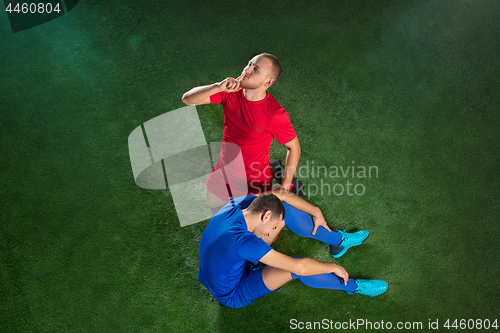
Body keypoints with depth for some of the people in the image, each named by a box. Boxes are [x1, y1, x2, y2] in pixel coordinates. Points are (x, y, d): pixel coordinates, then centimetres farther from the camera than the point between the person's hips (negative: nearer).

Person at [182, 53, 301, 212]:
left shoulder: (276, 113, -25)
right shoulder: (230, 93, -12)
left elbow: (294, 147, -12)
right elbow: (188, 99, -16)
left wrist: (285, 187, -13)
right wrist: (218, 87, -33)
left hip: (252, 189, -5)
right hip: (220, 181, 5)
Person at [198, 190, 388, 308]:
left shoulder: (239, 204, -16)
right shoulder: (242, 241, -39)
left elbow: (280, 194, -2)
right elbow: (299, 267, -39)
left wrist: (316, 213, 0)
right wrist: (333, 267, -23)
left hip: (238, 264, 8)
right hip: (233, 295, -8)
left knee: (285, 208, -5)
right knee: (296, 266, -32)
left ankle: (339, 240, 12)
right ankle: (352, 286, -4)